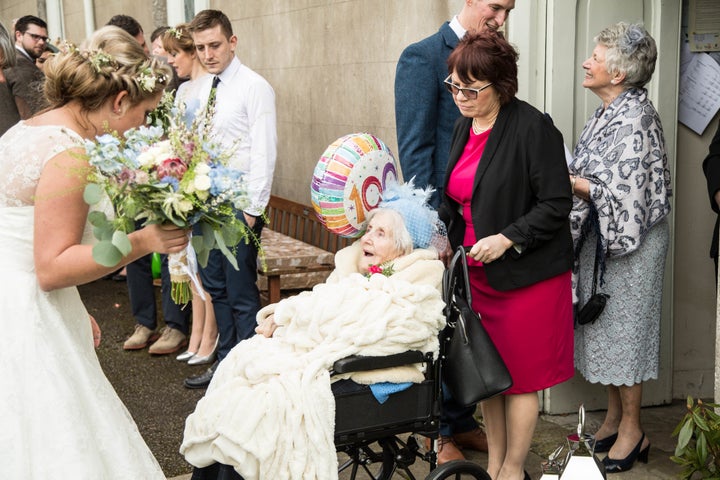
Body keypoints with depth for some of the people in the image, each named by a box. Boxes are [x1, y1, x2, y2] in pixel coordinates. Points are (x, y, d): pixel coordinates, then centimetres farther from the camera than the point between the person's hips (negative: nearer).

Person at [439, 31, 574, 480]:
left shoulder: (533, 128, -15)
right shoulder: (465, 126, 9)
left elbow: (557, 204, -16)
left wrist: (507, 238, -23)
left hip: (526, 272, -7)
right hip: (478, 272, 7)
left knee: (520, 375, 5)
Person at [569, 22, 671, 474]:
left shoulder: (635, 118, -21)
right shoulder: (609, 113, 8)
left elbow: (624, 190, -24)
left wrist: (569, 180, -18)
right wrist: (570, 177, 0)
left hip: (631, 239, -9)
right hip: (602, 235, 9)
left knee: (624, 326, 1)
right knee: (606, 325, 15)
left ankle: (632, 429, 16)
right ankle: (614, 414, 30)